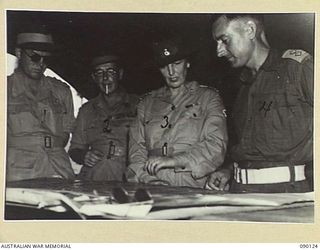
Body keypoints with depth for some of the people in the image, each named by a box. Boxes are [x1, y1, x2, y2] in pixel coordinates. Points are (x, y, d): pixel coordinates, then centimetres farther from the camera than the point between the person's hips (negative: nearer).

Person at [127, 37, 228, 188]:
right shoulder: (147, 103, 21)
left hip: (193, 188, -2)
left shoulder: (208, 97, 12)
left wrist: (174, 160, -12)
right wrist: (149, 179, -6)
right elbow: (137, 149, 12)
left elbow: (216, 146, -1)